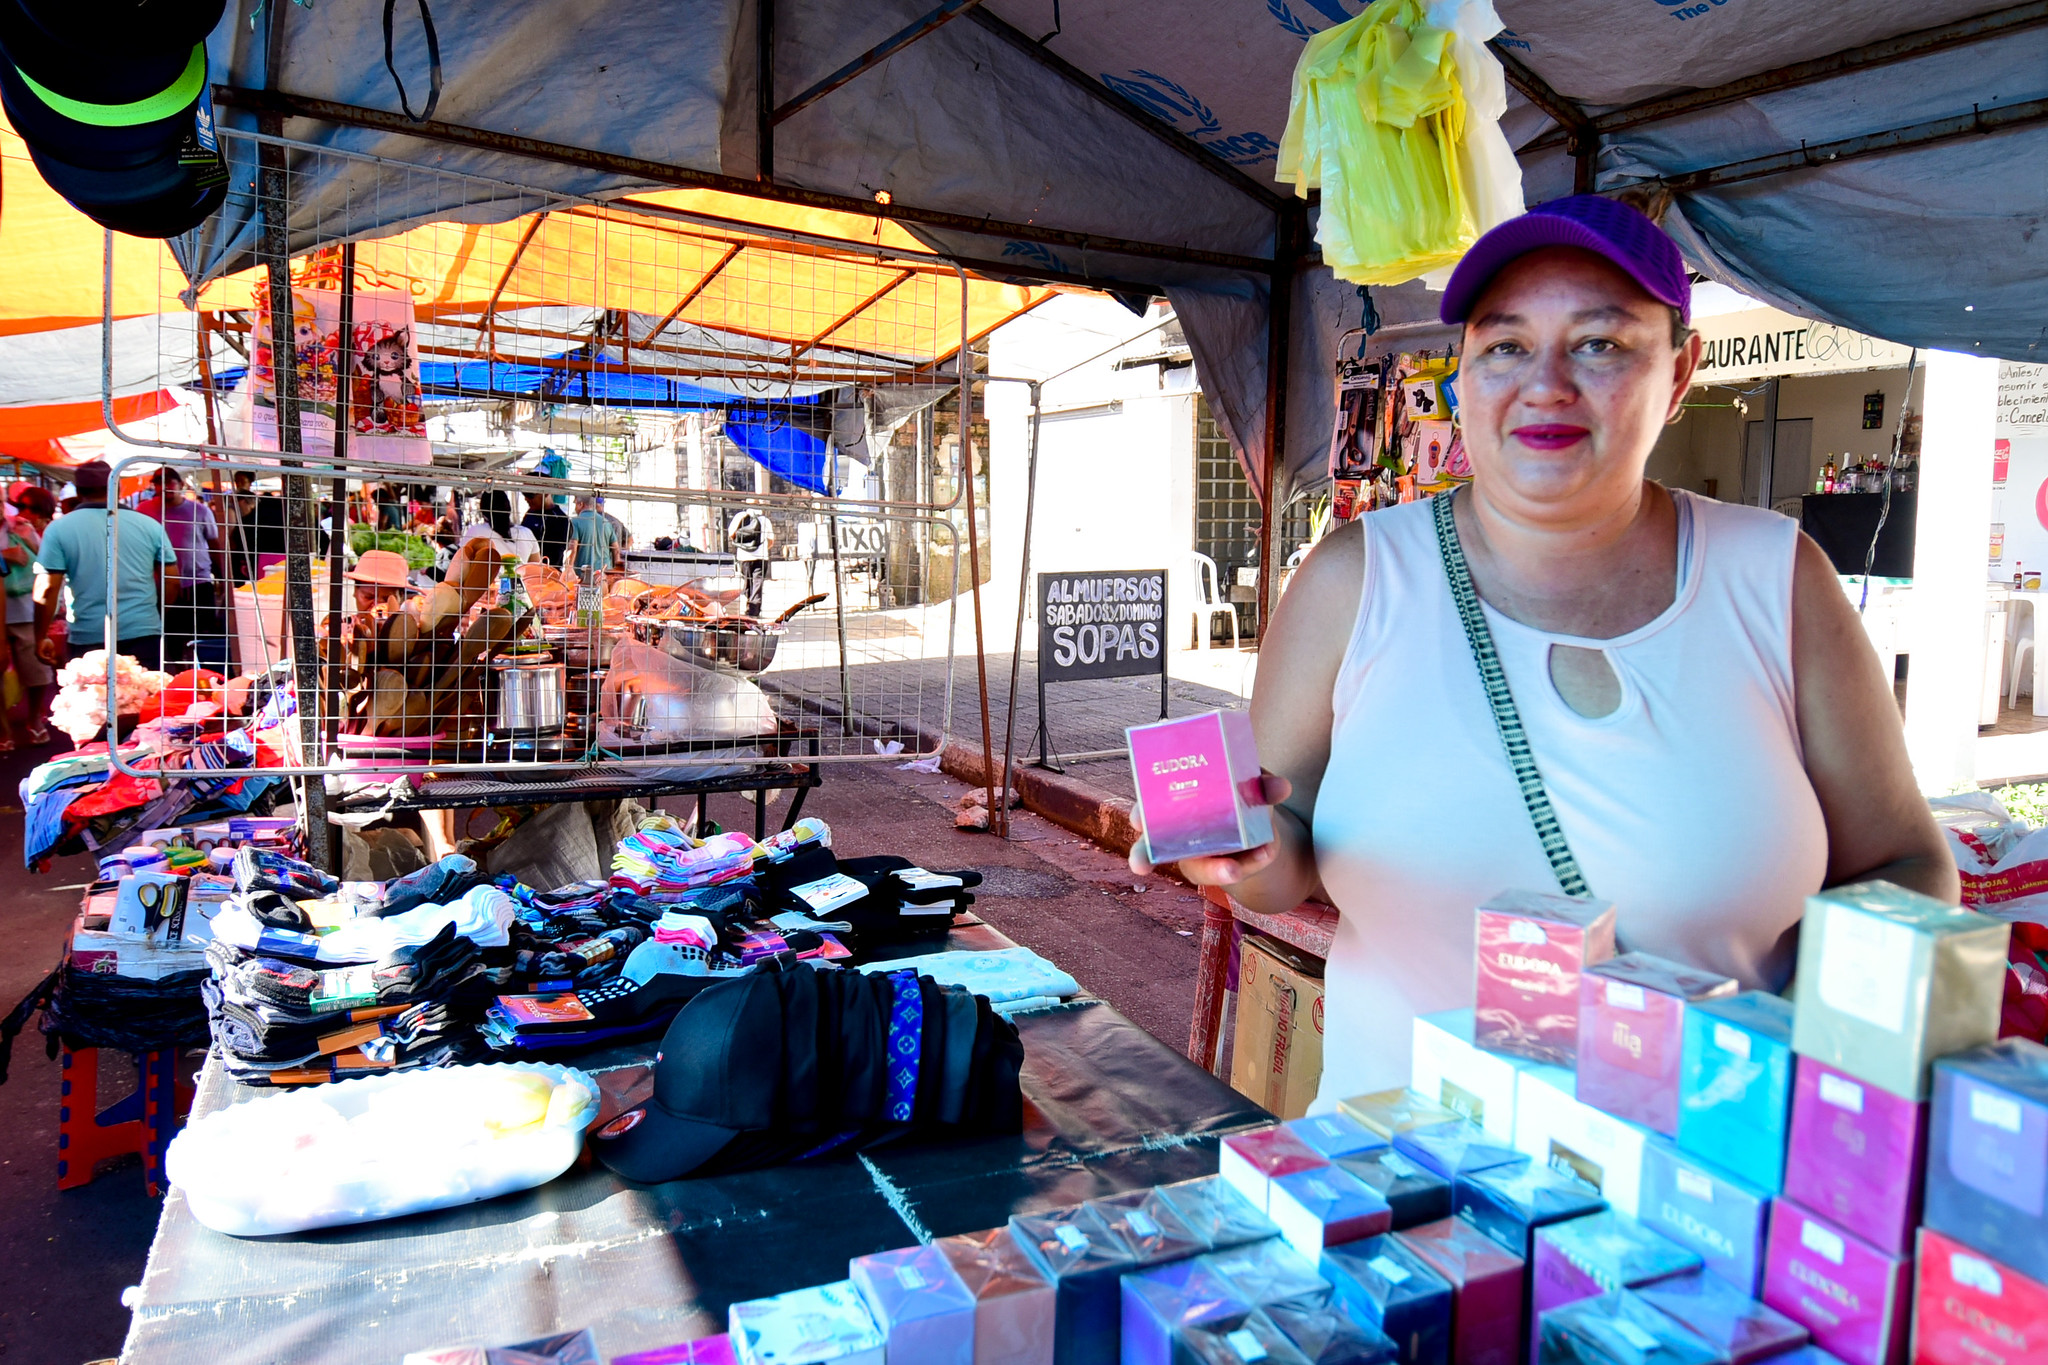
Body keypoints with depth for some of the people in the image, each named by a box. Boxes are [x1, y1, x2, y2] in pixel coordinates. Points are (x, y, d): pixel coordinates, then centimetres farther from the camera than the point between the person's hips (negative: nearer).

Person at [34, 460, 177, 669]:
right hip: (144, 634, 1)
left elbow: (47, 589, -3)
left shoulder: (58, 529, 0)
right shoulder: (149, 525, 4)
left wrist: (41, 637, 6)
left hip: (88, 638, -1)